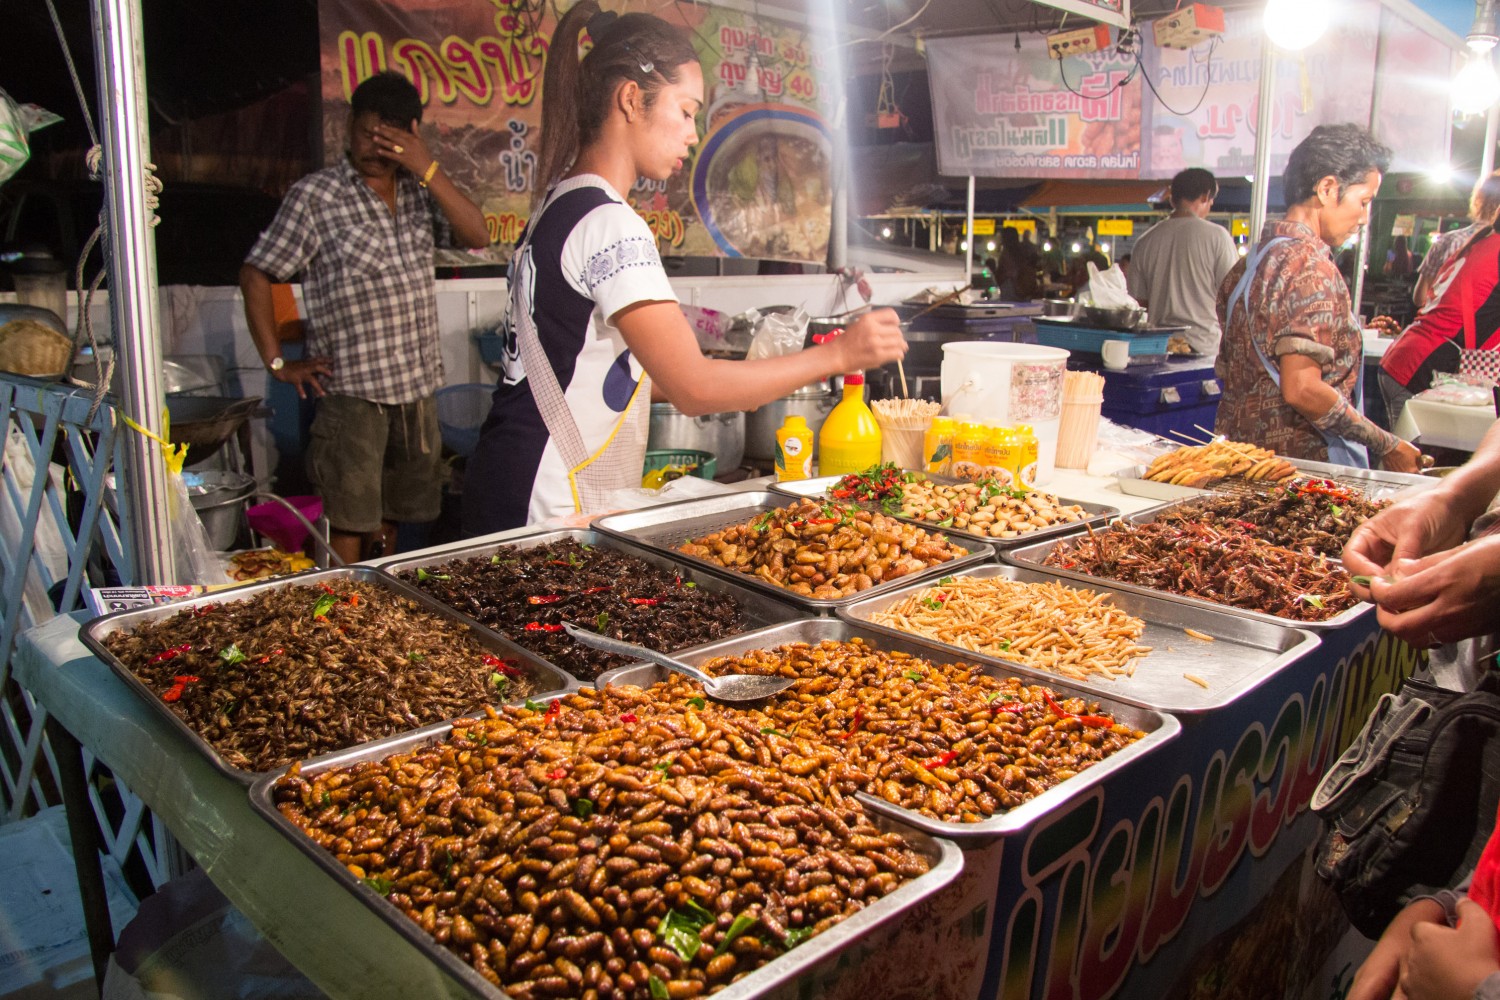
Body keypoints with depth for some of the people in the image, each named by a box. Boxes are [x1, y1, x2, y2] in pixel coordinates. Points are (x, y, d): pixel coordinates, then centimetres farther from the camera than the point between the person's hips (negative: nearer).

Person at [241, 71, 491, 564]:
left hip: (416, 386, 5)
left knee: (392, 514, 16)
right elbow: (255, 275, -2)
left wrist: (428, 169, -14)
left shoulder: (418, 190, 10)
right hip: (350, 389, -5)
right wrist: (277, 363, -5)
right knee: (350, 522, -1)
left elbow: (476, 236, -5)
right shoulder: (316, 195, -4)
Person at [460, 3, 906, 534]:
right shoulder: (607, 223, -18)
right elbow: (694, 388, -22)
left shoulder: (561, 206, 12)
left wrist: (739, 379, 11)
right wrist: (837, 354, -14)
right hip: (543, 510, -9)